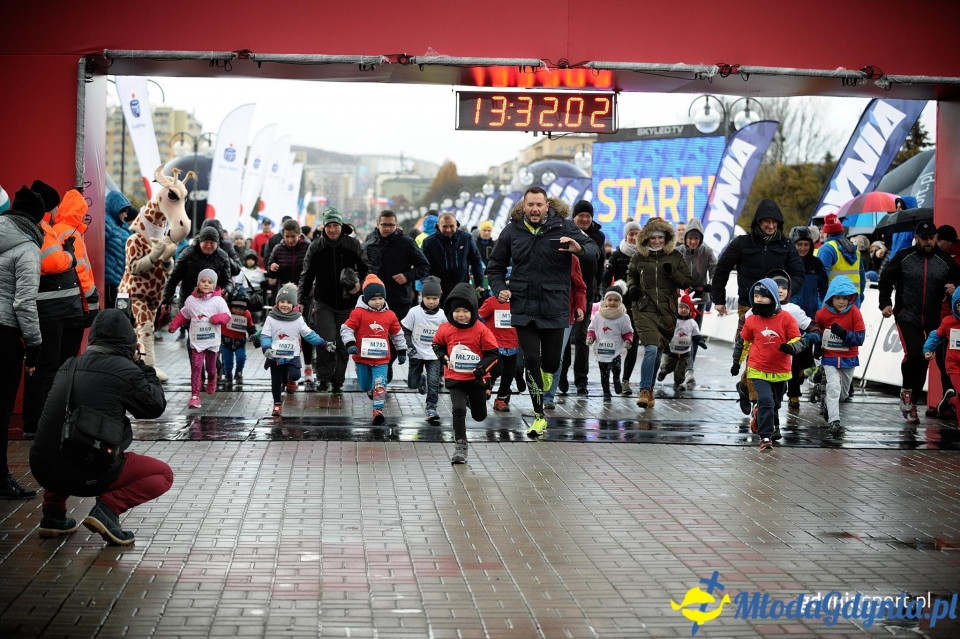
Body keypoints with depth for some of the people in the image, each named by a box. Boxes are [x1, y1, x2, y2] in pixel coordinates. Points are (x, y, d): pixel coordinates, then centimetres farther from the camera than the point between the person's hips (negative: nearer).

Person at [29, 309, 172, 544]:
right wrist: (143, 366, 14)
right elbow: (156, 406, 5)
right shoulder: (125, 370, -8)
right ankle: (108, 507, -8)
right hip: (90, 474, -6)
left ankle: (53, 512, 23)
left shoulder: (70, 366, 12)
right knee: (163, 474, 13)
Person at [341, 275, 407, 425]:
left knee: (380, 384, -16)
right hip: (362, 357, 0)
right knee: (364, 386, 15)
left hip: (381, 358, 0)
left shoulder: (390, 315, 2)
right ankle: (370, 390, 50)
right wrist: (350, 344, -20)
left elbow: (397, 334, 15)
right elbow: (346, 328, -6)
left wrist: (402, 352, 18)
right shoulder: (358, 313, -8)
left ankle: (378, 410, -19)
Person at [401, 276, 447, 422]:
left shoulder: (442, 315, -5)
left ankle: (431, 408, -4)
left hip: (434, 356, 0)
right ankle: (422, 379, 44)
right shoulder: (414, 312, -10)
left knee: (434, 382, -13)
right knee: (412, 384, 9)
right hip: (417, 354, 0)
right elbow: (405, 330, -2)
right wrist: (409, 346, -13)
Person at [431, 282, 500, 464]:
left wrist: (482, 368, -22)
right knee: (458, 410, -17)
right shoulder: (445, 329, -6)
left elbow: (494, 354, -8)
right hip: (455, 379, 0)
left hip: (477, 379, 0)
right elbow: (437, 344, 14)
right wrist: (444, 357, -4)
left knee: (479, 416, 16)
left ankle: (474, 400, 52)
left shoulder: (481, 330, -14)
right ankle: (460, 447, -7)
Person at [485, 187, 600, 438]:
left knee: (551, 361, 5)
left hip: (554, 308, -1)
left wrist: (580, 249, -32)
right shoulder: (512, 231, 2)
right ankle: (539, 417, 9)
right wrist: (499, 289, -6)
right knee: (531, 360, -3)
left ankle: (546, 371, 46)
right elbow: (495, 266, 12)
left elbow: (595, 251, -10)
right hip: (523, 308, 1)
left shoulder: (563, 227, -4)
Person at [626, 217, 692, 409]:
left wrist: (672, 273, -12)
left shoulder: (676, 257, 5)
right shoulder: (639, 258, 4)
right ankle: (644, 391, -14)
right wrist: (632, 287, 1)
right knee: (651, 349, -19)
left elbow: (687, 282, 5)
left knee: (657, 353, 11)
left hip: (667, 312, 2)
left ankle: (649, 389, 29)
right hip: (644, 309, -2)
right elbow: (630, 275, 22)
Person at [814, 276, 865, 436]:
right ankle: (834, 421, -19)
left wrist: (843, 333, -29)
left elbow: (860, 338, -15)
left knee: (843, 393, 15)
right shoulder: (823, 314, -8)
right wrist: (817, 345, -5)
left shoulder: (854, 312, -12)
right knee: (833, 387, -17)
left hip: (848, 358, 1)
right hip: (829, 357, -1)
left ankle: (828, 405, 46)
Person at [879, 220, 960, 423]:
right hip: (907, 317, -2)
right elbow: (886, 279, 8)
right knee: (913, 354, -21)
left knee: (923, 362, 6)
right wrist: (885, 304, -1)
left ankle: (911, 402, 19)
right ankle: (906, 390, 5)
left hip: (932, 321, 2)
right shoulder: (903, 257, 0)